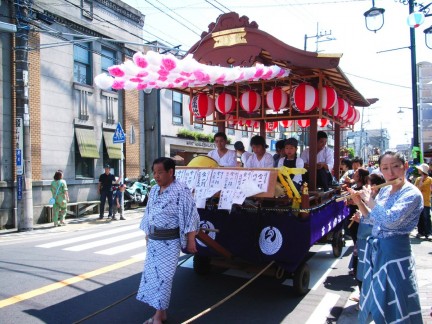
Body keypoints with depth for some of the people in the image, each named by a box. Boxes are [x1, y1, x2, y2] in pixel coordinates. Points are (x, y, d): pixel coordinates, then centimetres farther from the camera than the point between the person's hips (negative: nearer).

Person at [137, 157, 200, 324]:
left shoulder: (181, 191, -15)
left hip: (170, 242, -7)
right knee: (151, 274, 11)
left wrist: (190, 241, -15)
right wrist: (147, 235, 18)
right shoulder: (154, 190, 7)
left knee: (164, 276, -3)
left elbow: (191, 216, -14)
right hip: (153, 240, 7)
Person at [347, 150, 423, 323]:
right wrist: (359, 202, 3)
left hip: (394, 252, -7)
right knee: (374, 300, 21)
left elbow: (390, 220, -29)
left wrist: (369, 200, -17)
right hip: (374, 249, 8)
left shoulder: (412, 193, -15)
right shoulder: (384, 190, 7)